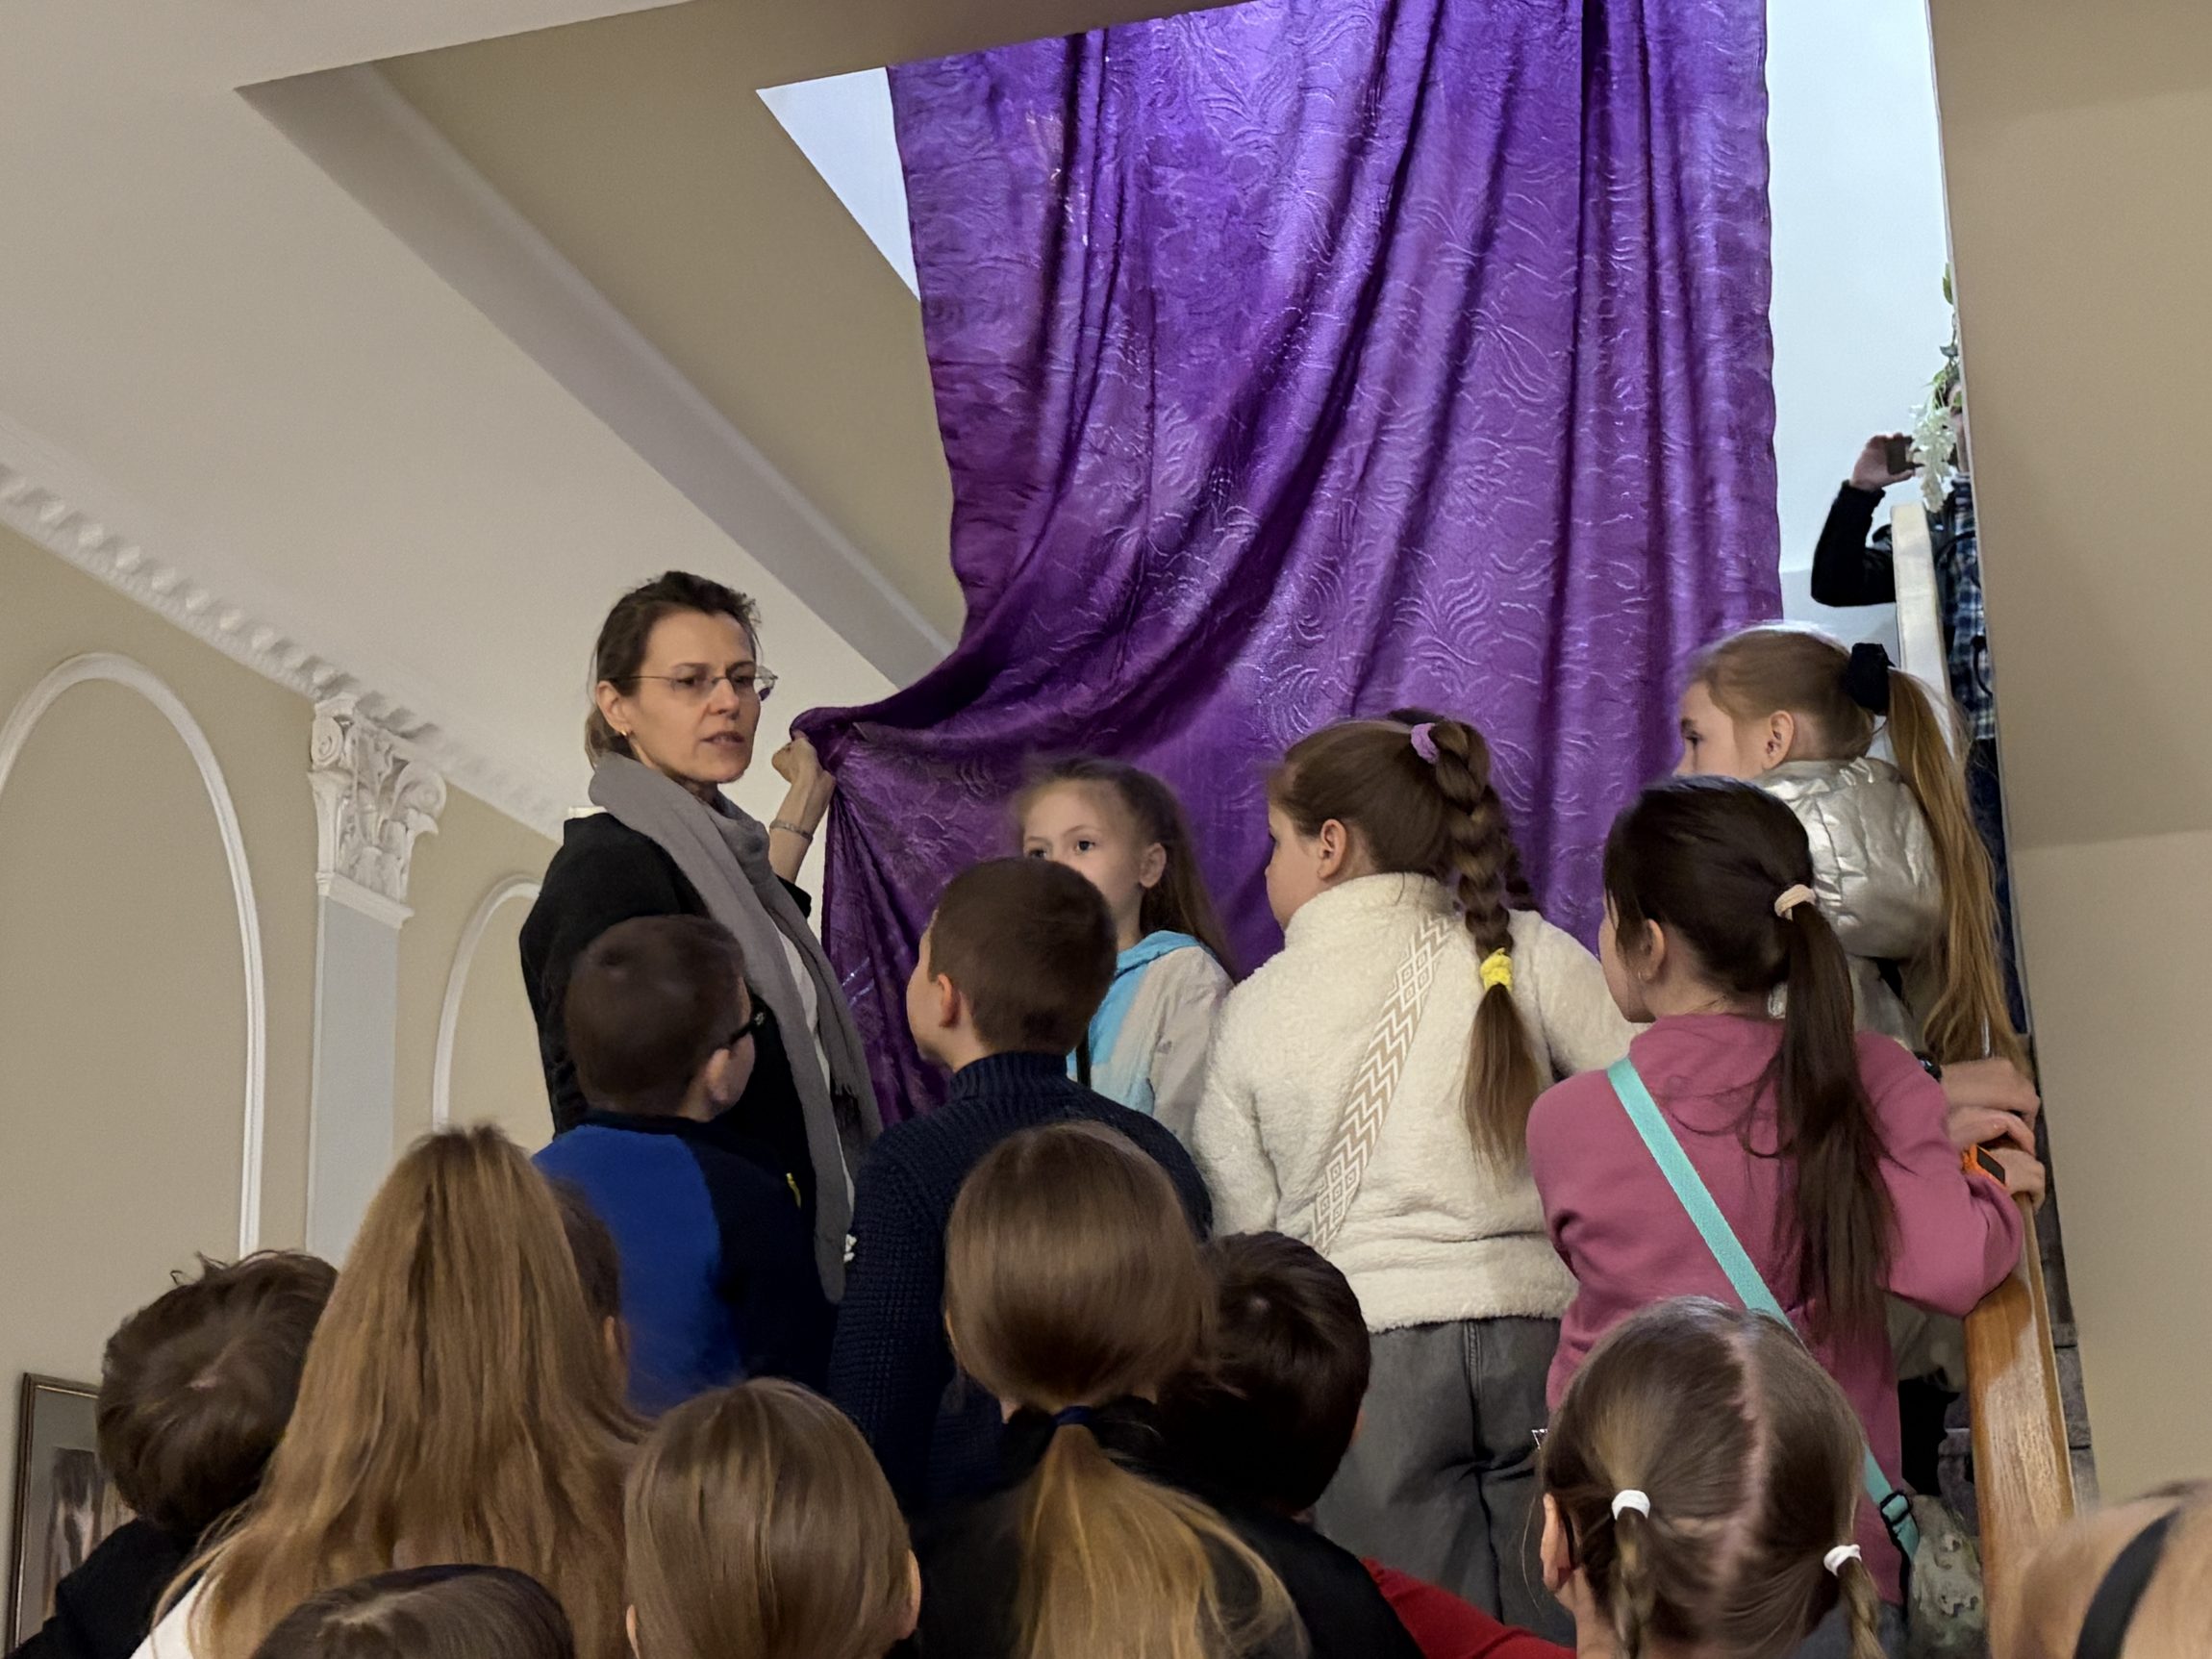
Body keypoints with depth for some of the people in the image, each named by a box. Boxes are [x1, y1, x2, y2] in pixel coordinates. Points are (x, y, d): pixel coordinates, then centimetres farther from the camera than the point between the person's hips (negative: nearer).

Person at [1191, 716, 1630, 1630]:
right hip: (1535, 1326, 0)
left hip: (1369, 1348, 0)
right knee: (1558, 1629, 8)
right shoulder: (1523, 954, 0)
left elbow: (1244, 1221, 8)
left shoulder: (1252, 1011, 4)